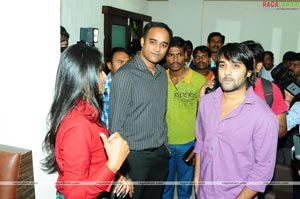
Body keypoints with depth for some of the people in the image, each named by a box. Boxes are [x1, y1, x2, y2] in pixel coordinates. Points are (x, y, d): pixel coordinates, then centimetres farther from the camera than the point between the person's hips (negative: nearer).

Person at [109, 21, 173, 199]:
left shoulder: (163, 73, 6)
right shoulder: (125, 75, -17)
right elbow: (116, 124, -16)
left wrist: (165, 146, 14)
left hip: (161, 153, 7)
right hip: (135, 156, -6)